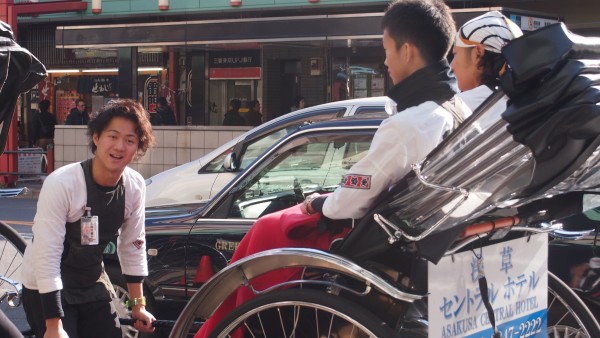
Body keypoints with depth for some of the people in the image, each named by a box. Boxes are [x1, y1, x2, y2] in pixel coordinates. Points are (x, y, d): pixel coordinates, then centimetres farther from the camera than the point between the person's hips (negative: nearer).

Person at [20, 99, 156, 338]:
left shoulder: (135, 186, -9)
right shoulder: (61, 184, -26)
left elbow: (133, 246, 4)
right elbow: (46, 257, -26)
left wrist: (138, 304, 8)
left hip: (92, 283, 6)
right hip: (47, 289, -5)